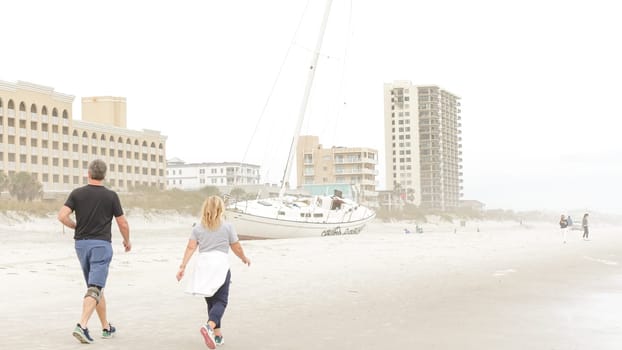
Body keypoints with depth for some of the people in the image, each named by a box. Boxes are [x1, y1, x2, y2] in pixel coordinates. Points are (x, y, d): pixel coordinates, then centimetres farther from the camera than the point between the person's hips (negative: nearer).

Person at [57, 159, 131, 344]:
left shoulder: (77, 193, 1)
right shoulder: (111, 196, -4)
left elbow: (62, 216, -9)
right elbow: (123, 223, 0)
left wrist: (76, 226, 10)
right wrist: (127, 241, 18)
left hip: (81, 243, 4)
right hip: (101, 244, -4)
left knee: (96, 286, 16)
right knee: (95, 288, -7)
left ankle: (106, 327, 23)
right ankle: (82, 325, -24)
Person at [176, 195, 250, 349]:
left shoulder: (198, 228, 10)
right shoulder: (227, 226, 3)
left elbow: (190, 247, 1)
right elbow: (237, 248, 7)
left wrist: (182, 266, -1)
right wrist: (244, 258, 25)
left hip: (203, 265, 4)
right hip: (220, 264, -4)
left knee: (211, 301, 16)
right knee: (221, 301, -2)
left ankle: (218, 335, 18)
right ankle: (209, 326, -28)